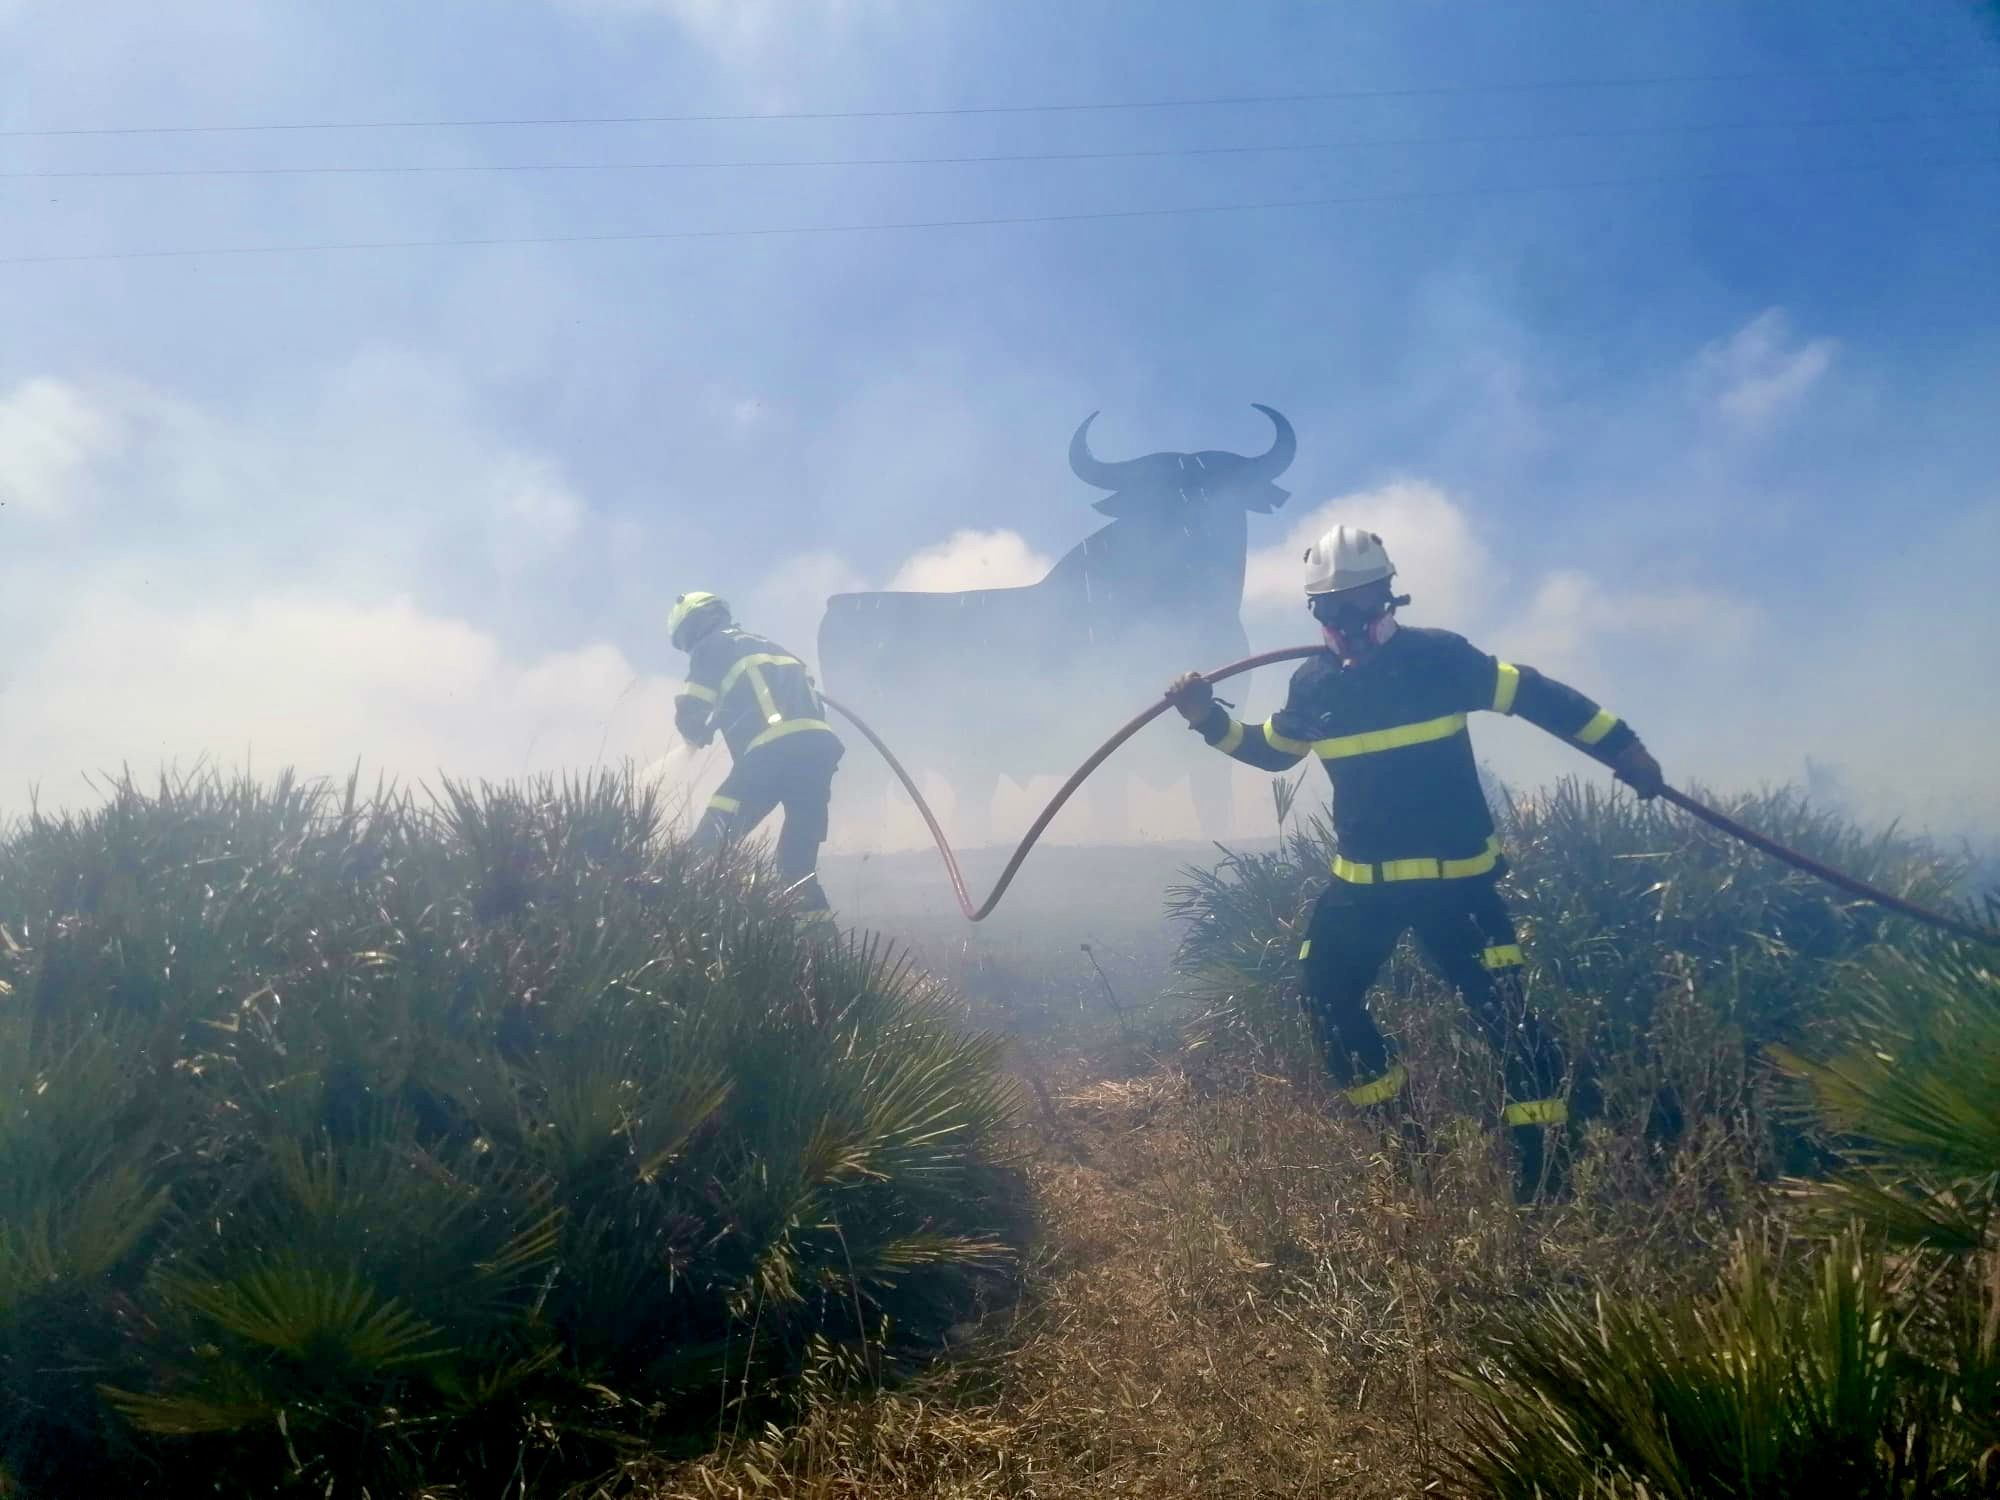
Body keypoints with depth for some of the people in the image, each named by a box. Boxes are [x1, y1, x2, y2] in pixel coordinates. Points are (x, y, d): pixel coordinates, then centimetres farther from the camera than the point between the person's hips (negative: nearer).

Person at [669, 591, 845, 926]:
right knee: (798, 862, 14)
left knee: (709, 847, -5)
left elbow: (690, 715, 8)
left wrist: (698, 736, 28)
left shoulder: (711, 647, 15)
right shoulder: (768, 646, 36)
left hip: (773, 751, -7)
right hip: (820, 746, 7)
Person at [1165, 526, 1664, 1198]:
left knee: (1505, 1012, -8)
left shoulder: (1439, 656, -9)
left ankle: (1543, 1166, 7)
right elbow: (1271, 750, 18)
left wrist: (1622, 747, -7)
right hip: (1361, 878, 5)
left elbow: (1538, 697, -4)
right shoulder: (1313, 682, 2)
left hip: (1455, 875, -4)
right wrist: (1209, 719, 3)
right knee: (1326, 997, 10)